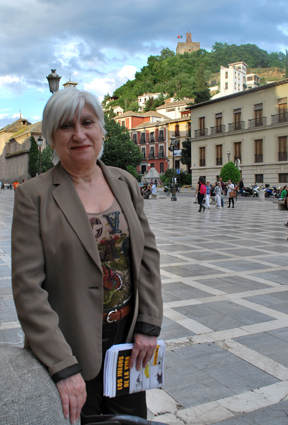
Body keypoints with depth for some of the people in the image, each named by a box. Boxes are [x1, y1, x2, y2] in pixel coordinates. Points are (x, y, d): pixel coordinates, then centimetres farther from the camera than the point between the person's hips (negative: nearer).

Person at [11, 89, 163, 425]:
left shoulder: (126, 183, 3)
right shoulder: (34, 195, -12)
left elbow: (148, 253, 5)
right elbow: (27, 287, -15)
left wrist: (149, 324, -2)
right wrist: (63, 367, -19)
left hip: (129, 337, 4)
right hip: (74, 348, -4)